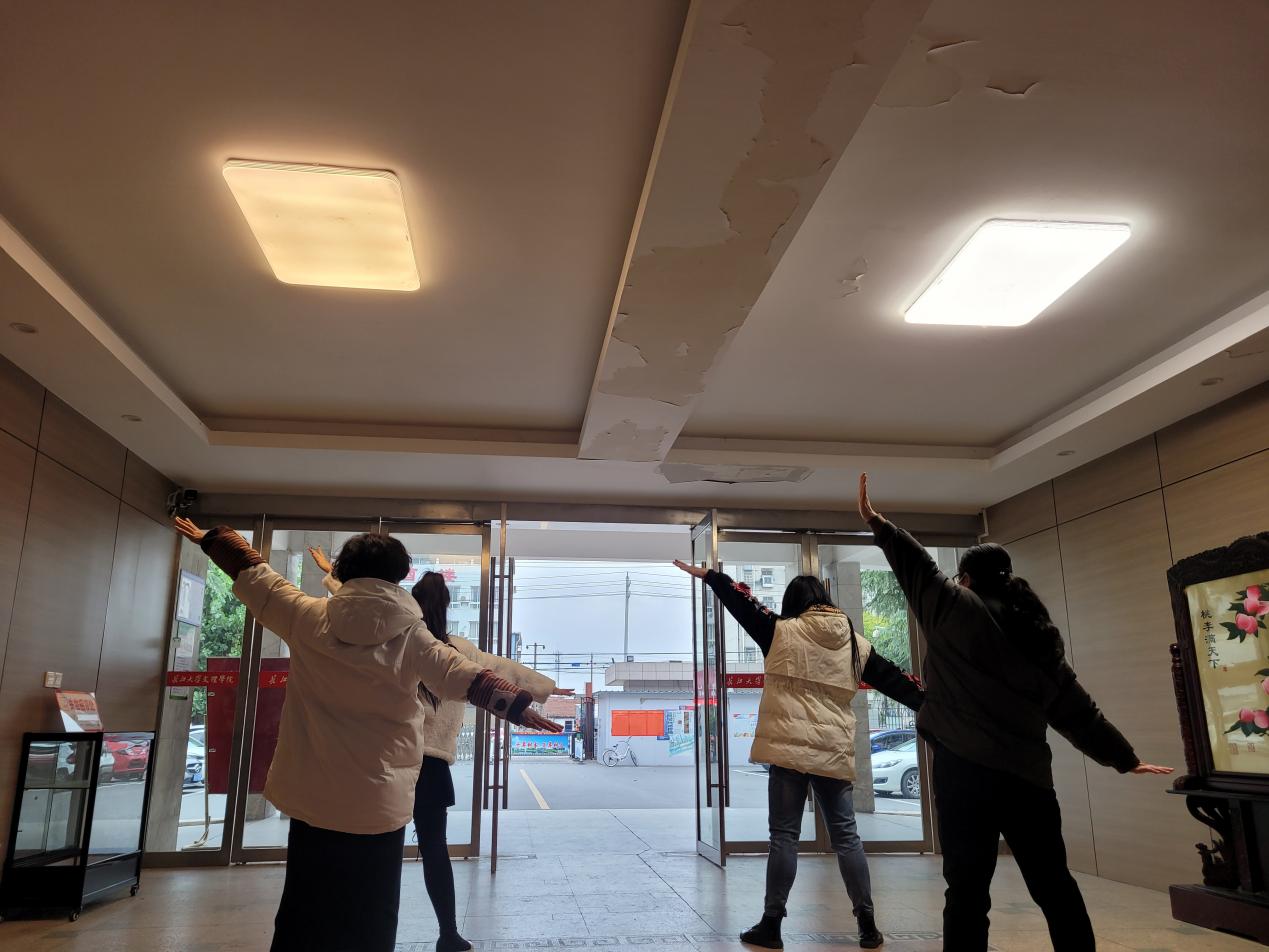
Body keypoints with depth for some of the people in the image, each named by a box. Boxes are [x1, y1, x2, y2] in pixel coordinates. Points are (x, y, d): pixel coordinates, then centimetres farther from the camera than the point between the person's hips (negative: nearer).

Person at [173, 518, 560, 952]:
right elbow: (469, 678, -8)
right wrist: (520, 707, 0)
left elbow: (252, 575, 9)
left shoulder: (307, 618, -4)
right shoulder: (413, 637, -8)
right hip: (380, 805, -2)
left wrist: (211, 538, 24)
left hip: (312, 799, 2)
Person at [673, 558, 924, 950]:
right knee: (845, 836, 12)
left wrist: (706, 574, 19)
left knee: (784, 835, 3)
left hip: (789, 748, -3)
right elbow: (894, 680, 12)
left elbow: (743, 603, 6)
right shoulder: (856, 643, 8)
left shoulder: (782, 631, -2)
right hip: (835, 752, 3)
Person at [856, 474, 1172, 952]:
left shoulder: (961, 611, -3)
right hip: (1029, 775, 6)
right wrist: (1125, 759, 29)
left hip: (966, 769, -6)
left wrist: (876, 521, 11)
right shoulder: (1042, 639, 14)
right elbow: (1079, 713, 18)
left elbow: (919, 568, 3)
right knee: (1054, 886, 18)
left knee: (968, 890, -4)